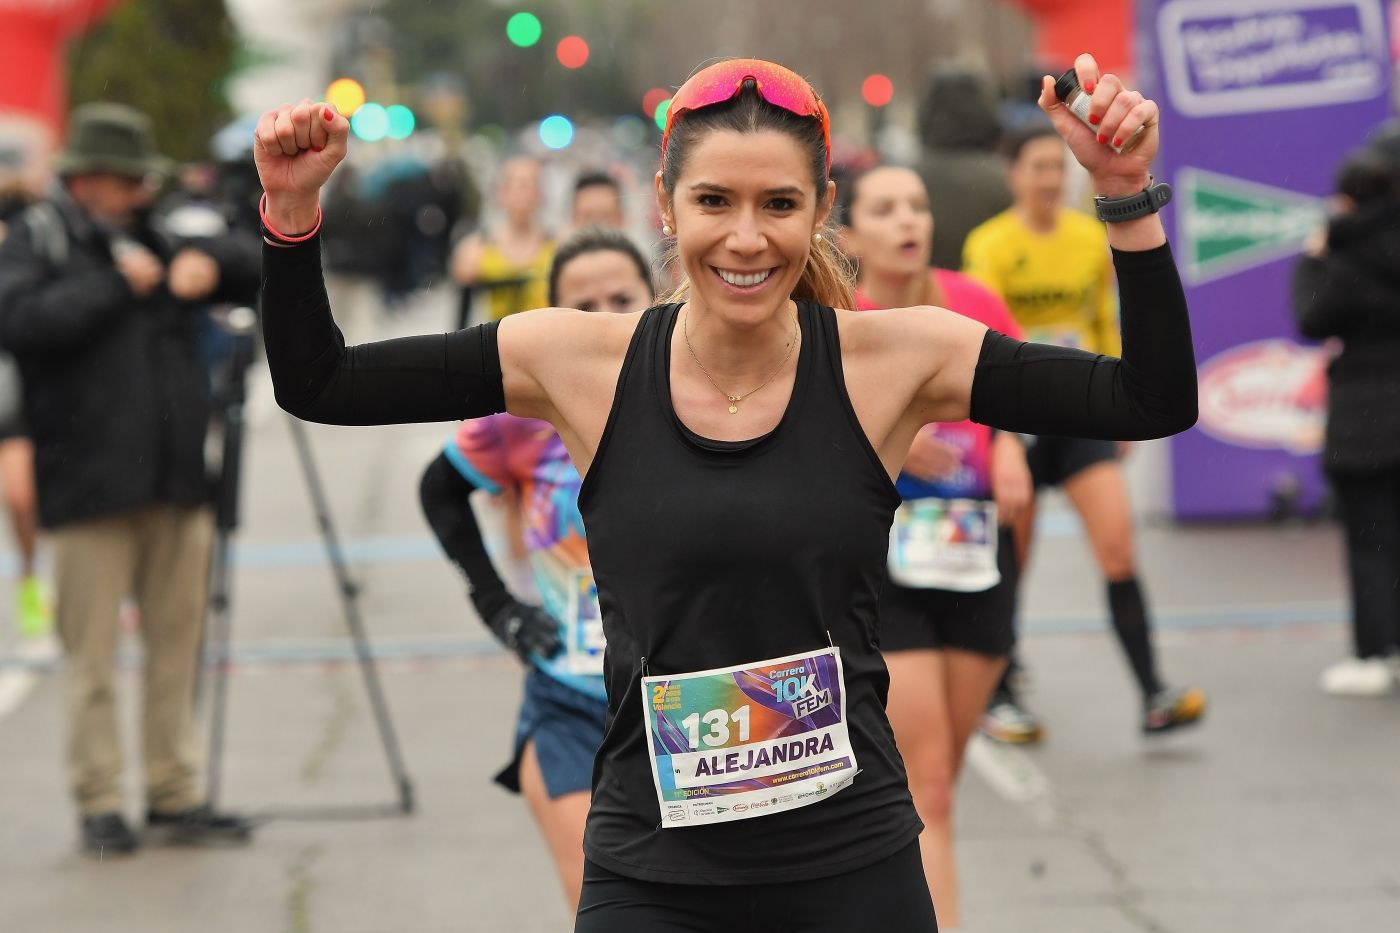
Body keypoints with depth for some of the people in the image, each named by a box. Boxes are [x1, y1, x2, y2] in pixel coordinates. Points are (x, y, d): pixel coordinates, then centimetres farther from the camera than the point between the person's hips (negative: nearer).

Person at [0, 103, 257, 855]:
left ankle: (175, 797, 15)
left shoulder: (154, 235, 17)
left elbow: (258, 271, 20)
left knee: (176, 645, 8)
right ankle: (99, 806, 5)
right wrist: (116, 286, -14)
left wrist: (211, 263, -2)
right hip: (89, 489, -5)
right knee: (93, 657, -3)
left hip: (175, 483, 5)